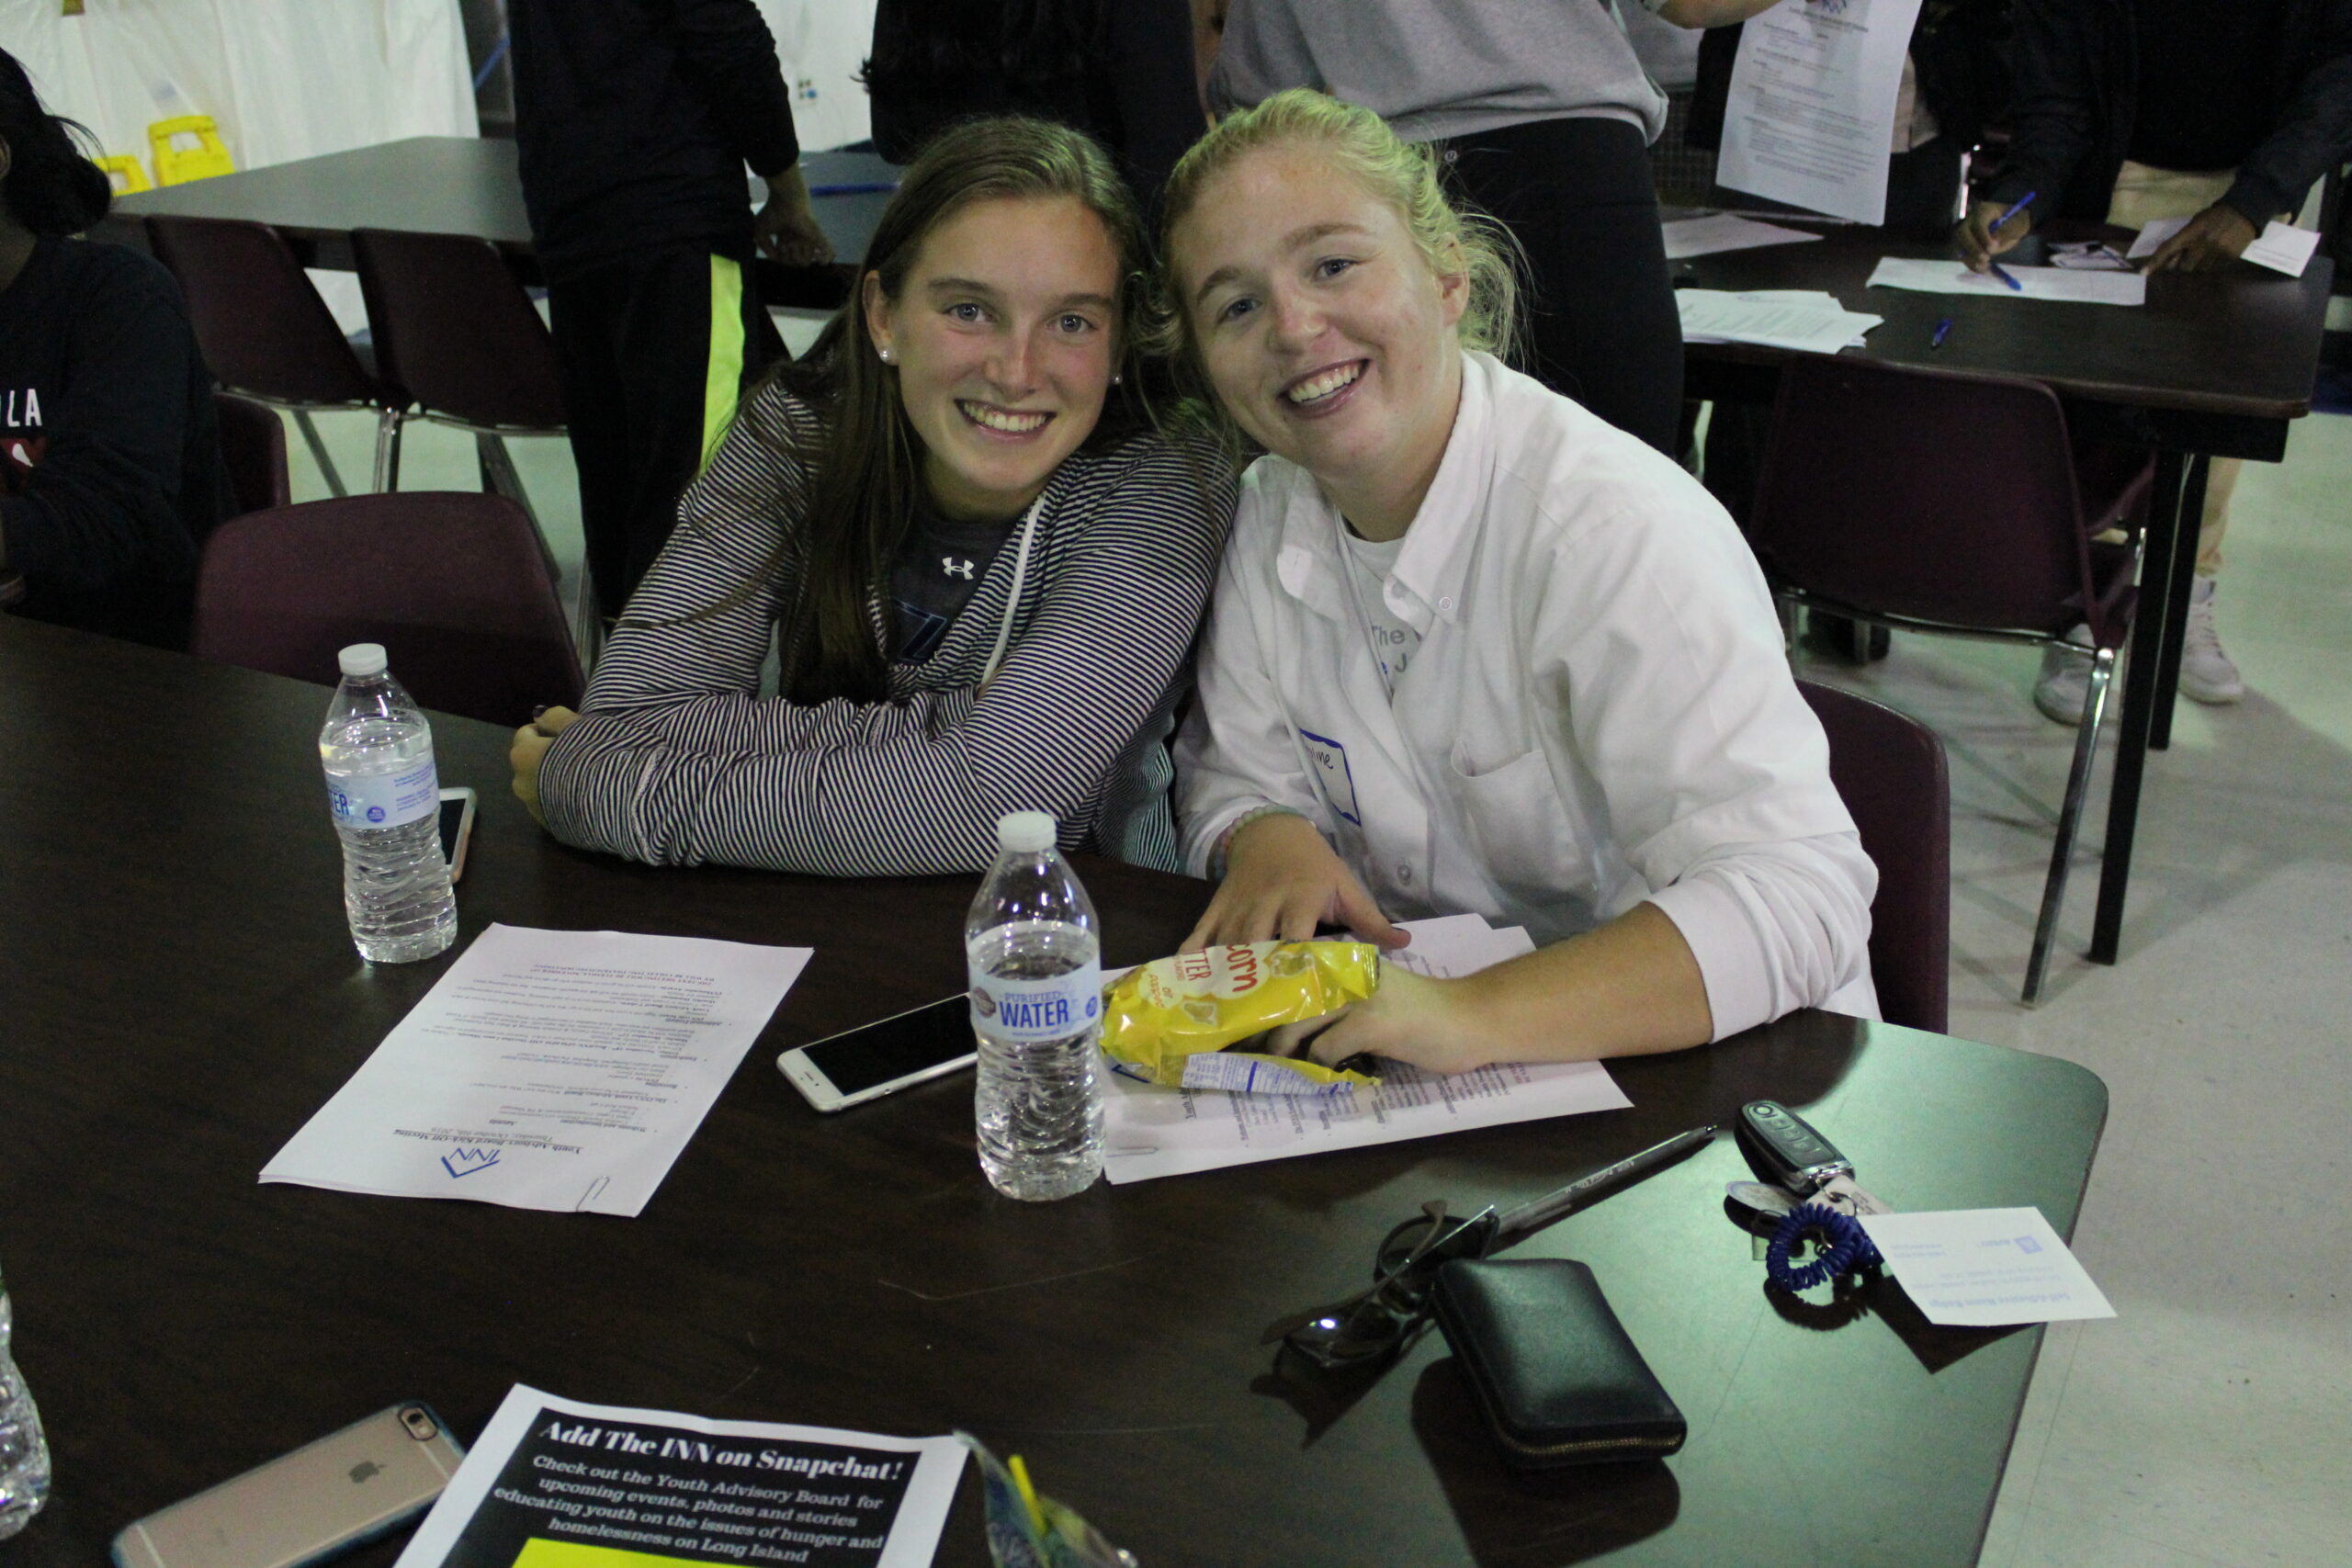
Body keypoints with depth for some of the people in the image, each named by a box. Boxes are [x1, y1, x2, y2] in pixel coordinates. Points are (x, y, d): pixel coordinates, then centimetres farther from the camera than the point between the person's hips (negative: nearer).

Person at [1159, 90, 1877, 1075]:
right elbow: (1241, 772, 10)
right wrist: (1268, 838, -14)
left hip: (1711, 1067, -4)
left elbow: (1797, 897, -29)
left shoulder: (1617, 530, -22)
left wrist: (1475, 1016, -41)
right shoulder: (1266, 517, -1)